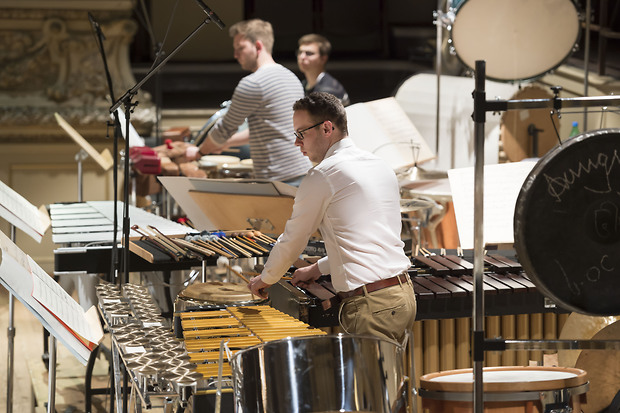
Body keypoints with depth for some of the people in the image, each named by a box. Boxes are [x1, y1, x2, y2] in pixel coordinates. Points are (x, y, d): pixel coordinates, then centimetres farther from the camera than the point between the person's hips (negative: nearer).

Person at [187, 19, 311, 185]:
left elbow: (225, 128, -2)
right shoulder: (292, 78, 17)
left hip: (278, 179, -9)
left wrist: (199, 151, 14)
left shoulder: (253, 83, -12)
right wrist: (227, 142, 29)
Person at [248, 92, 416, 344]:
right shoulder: (380, 167, 16)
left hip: (371, 305, -8)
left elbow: (292, 241, 2)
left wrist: (266, 279, 19)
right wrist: (320, 268, 34)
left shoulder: (323, 176, -8)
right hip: (403, 294, 8)